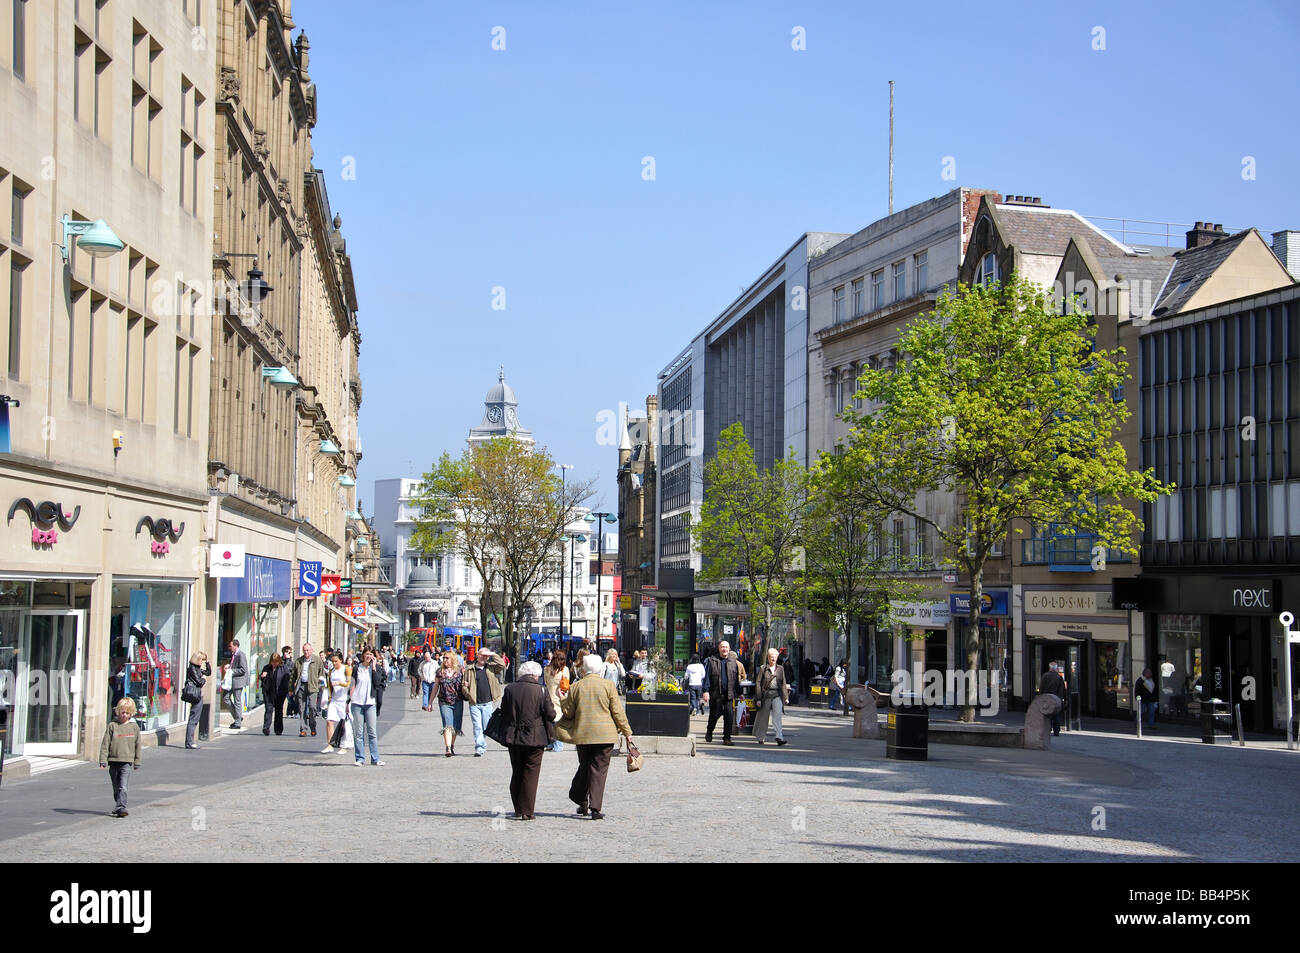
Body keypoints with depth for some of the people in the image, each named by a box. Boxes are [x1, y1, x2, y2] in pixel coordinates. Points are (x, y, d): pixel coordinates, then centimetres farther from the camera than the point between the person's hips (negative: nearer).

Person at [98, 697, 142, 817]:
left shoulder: (134, 726, 4)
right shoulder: (112, 726, 2)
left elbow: (138, 745, 11)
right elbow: (105, 744, 2)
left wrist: (137, 762, 11)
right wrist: (103, 760, -4)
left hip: (126, 761, -1)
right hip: (113, 760, 1)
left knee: (123, 787, -13)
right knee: (116, 787, 11)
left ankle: (121, 807, -17)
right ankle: (118, 807, 25)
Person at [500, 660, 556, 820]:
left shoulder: (509, 689, 0)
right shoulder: (541, 691, -8)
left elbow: (504, 713, 7)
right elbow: (550, 715, -6)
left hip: (514, 738, 3)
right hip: (534, 739, -3)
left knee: (516, 773, 14)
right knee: (531, 774, 2)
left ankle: (518, 809, 18)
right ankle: (527, 811, 0)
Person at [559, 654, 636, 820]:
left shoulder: (576, 686, 0)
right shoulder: (608, 686, -3)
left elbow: (568, 712, 5)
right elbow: (618, 712, -2)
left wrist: (562, 701, 24)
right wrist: (627, 732, 5)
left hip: (582, 735, 2)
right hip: (604, 735, -2)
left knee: (584, 767, 17)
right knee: (599, 769, 0)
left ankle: (581, 802, 22)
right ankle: (595, 808, -5)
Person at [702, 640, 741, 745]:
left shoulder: (733, 662, 13)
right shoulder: (712, 661, 4)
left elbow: (736, 679, 17)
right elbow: (707, 677, 0)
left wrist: (739, 693, 15)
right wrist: (706, 691, -10)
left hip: (729, 694, 2)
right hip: (716, 693, -2)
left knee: (729, 715, -7)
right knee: (715, 714, 7)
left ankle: (727, 738, -2)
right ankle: (709, 732, 32)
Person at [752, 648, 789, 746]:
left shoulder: (780, 669, 11)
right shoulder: (763, 669, 2)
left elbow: (783, 683, 15)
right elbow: (758, 683, 0)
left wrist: (785, 696, 8)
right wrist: (759, 698, -5)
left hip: (777, 695, 1)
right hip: (766, 694, -1)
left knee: (777, 715, -14)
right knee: (764, 717, 6)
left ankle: (779, 737, -21)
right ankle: (760, 737, 21)